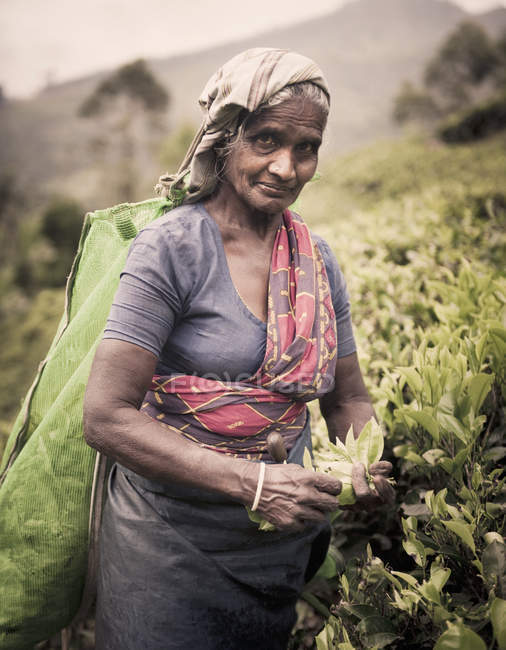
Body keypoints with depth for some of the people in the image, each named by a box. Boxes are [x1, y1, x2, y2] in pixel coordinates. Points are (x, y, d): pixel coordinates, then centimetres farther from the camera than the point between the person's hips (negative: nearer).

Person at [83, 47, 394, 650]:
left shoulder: (317, 260, 1)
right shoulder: (173, 247, -16)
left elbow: (347, 399, 9)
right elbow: (106, 417, -21)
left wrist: (368, 463, -12)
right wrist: (253, 482, -27)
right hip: (171, 549, -5)